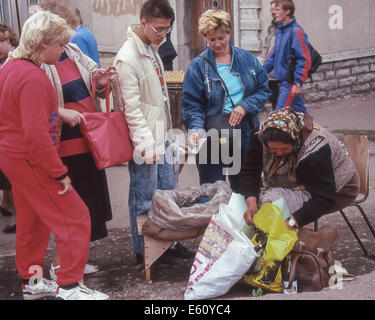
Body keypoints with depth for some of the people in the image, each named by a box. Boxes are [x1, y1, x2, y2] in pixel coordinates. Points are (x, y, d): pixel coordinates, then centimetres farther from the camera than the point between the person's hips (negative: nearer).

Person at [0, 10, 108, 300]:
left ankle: (32, 281, 33)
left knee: (32, 221, 20)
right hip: (31, 161, -10)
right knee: (75, 217, -2)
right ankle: (69, 286, 6)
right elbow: (37, 135, -28)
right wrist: (60, 173, -21)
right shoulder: (33, 78, -24)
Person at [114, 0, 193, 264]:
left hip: (162, 136, 9)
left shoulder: (152, 49, 9)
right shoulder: (128, 59, -18)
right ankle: (142, 250, 20)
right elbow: (132, 109, -20)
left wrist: (166, 134, 17)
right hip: (144, 142, -9)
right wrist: (147, 146, -21)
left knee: (169, 192, 16)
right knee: (145, 199, 4)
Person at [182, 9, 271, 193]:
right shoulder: (198, 66, -3)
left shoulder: (247, 59, 5)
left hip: (246, 136, 3)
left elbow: (263, 90, 8)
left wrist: (245, 106, -10)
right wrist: (196, 129, -23)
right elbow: (191, 105, -6)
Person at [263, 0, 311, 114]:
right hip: (282, 80, 8)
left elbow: (305, 60, -18)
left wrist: (298, 83, -20)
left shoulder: (296, 31, -15)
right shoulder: (280, 30, 12)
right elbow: (274, 54, 21)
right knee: (300, 112, 17)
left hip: (291, 82, -8)